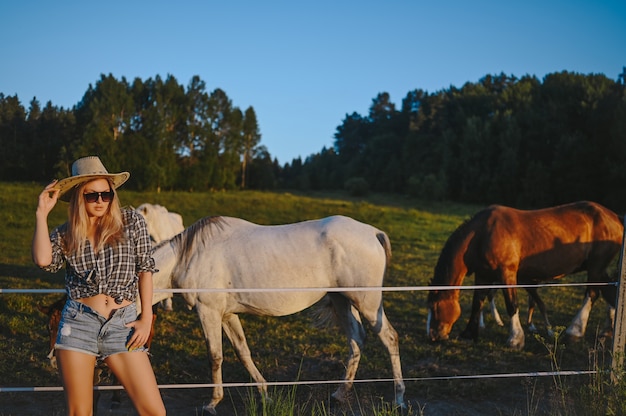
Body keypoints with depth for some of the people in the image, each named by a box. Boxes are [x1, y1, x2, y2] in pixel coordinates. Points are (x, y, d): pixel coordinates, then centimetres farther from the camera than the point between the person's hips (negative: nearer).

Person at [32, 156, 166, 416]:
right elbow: (43, 260, -13)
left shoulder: (131, 221, 3)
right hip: (78, 322, 1)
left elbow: (145, 269, 5)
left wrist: (147, 319, 0)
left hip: (123, 324, -1)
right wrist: (42, 213, -5)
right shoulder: (64, 234, 6)